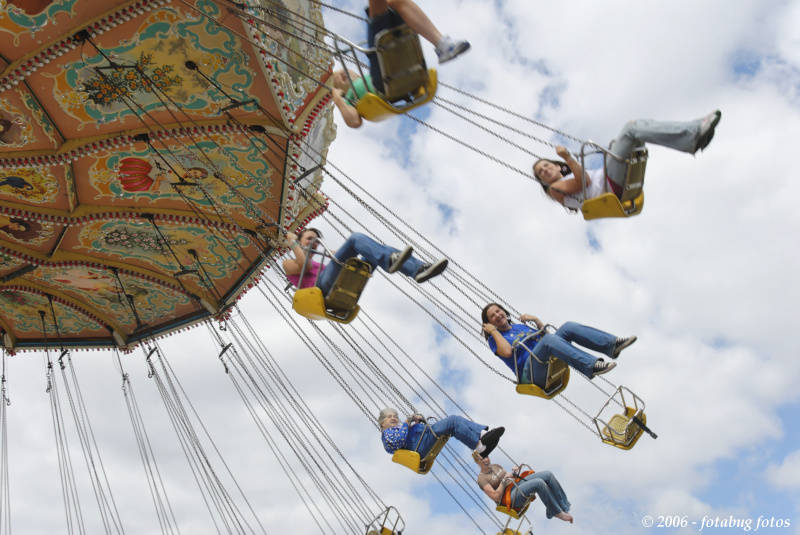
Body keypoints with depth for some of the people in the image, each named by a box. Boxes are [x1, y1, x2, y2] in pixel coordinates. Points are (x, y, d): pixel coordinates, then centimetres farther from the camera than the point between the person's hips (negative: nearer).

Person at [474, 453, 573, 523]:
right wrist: (504, 481, -16)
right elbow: (496, 497, -15)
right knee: (539, 482, -32)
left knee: (548, 474, -12)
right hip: (510, 497, -8)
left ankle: (564, 507, -6)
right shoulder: (482, 478, -6)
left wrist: (514, 474, 4)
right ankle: (556, 512, -15)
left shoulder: (496, 466, 19)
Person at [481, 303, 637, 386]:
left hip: (549, 361, 7)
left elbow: (544, 333, 29)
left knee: (568, 327, -13)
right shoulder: (494, 339, 9)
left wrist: (535, 319, 16)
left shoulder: (520, 326, 29)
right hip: (531, 373, -7)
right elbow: (507, 351, -13)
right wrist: (493, 331, -4)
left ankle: (612, 344, -26)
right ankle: (592, 366, -50)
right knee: (548, 339, -36)